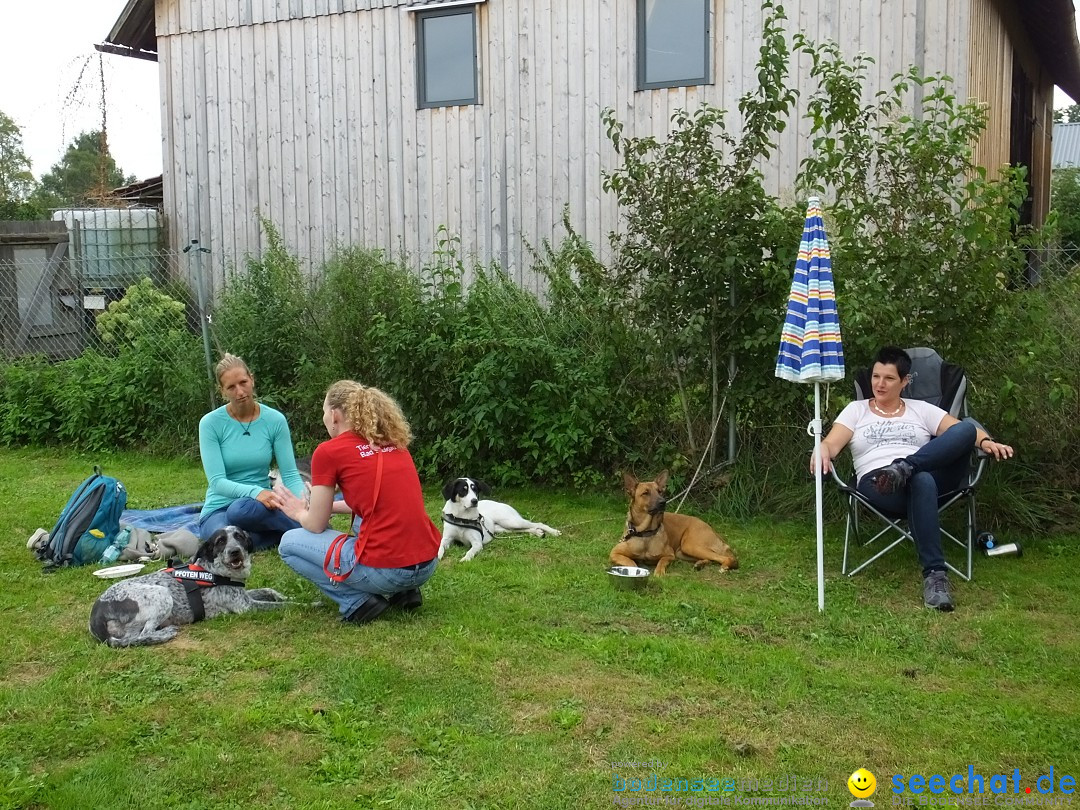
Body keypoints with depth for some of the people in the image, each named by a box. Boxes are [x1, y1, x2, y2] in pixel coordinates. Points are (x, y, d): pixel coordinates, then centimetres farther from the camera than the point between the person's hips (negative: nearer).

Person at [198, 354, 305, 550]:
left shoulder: (275, 420, -2)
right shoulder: (210, 423, -7)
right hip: (219, 509, -1)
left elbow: (290, 474, -3)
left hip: (259, 506, 1)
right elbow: (217, 481, -15)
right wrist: (255, 492, -32)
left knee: (242, 508, -38)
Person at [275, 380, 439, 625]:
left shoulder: (328, 451, -3)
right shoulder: (394, 443, 15)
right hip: (427, 565, 7)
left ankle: (359, 602, 2)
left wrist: (300, 513, 28)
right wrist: (323, 504, 37)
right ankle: (403, 591, 18)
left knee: (288, 544, 16)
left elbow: (316, 525, 6)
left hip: (385, 570, -7)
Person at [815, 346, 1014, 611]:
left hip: (935, 477, 3)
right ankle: (934, 574, -42)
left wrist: (985, 441, -12)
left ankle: (904, 468, -39)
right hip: (878, 485, -2)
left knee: (966, 428, -23)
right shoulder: (856, 410, 21)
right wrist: (822, 451, -21)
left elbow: (964, 431, 11)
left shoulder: (921, 409, 24)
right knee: (922, 481, -41)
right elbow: (831, 443, 5)